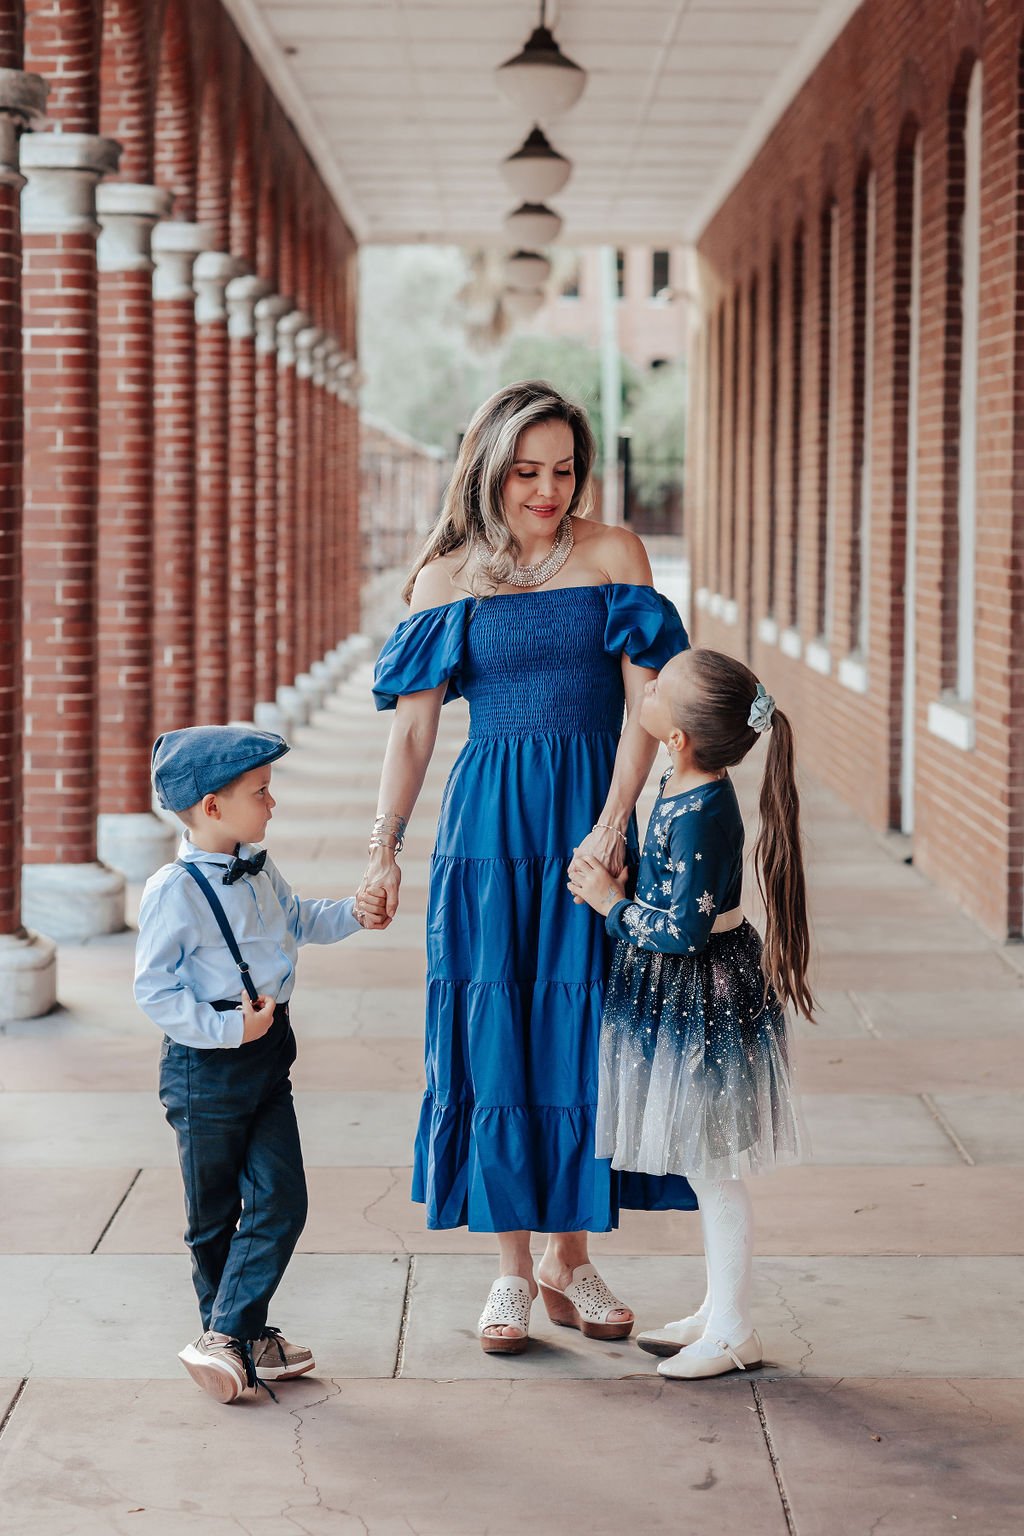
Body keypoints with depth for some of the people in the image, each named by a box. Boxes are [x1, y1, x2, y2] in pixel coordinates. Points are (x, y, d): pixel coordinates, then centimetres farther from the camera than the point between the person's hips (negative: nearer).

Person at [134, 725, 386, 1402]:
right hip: (206, 1068, -8)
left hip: (268, 1055, 8)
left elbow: (298, 921, 28)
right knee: (215, 1215, 7)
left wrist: (352, 913, 13)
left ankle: (230, 1334, 4)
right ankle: (239, 1338, 20)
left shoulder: (259, 870, 7)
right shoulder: (175, 890, -18)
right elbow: (154, 990, -19)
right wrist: (228, 1028, -22)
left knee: (282, 1201, 0)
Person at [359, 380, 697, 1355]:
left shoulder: (613, 556, 1)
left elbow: (644, 703, -4)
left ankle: (568, 1258, 19)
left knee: (584, 1037, 4)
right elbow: (412, 727, 4)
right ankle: (510, 1268, 12)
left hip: (592, 822, 0)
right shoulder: (448, 579, 2)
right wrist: (384, 846, -2)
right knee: (494, 1040, 1)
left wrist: (611, 827, -13)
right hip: (486, 831, 0)